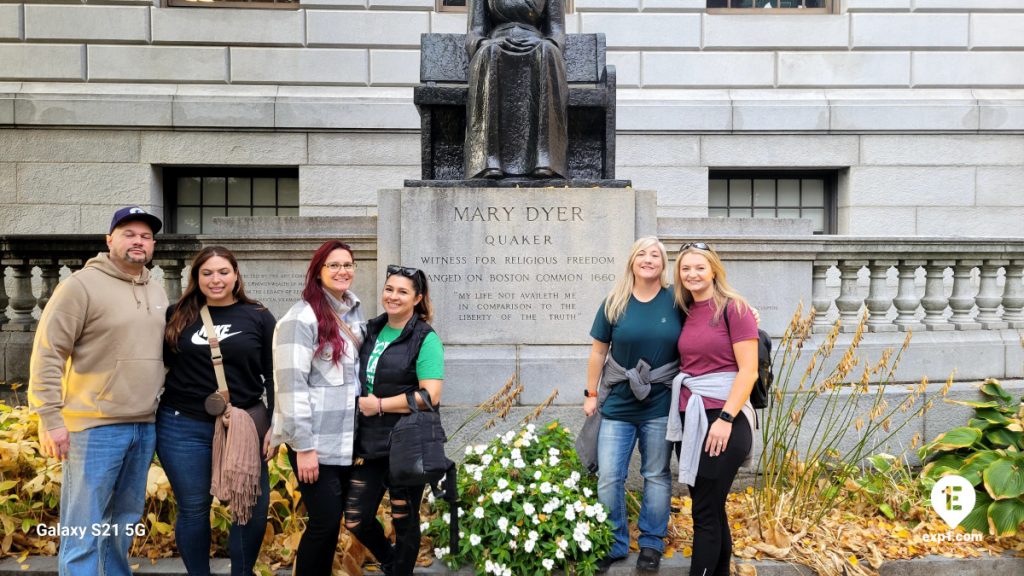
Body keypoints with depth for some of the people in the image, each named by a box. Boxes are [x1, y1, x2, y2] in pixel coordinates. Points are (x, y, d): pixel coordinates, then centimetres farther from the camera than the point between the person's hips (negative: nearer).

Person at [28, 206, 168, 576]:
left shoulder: (157, 293, 13)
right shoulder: (82, 285, -8)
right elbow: (47, 352, -11)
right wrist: (50, 417, -15)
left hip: (145, 426, 7)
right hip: (95, 427, -6)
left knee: (125, 523, 17)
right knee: (83, 533, -3)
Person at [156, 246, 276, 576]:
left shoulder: (258, 317, 3)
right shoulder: (178, 316, 5)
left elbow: (273, 375, 3)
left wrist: (274, 424, -2)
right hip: (183, 427, 1)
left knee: (253, 506, 3)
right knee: (193, 508, 8)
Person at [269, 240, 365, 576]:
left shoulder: (354, 313, 11)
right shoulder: (302, 317, -12)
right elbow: (291, 384, -17)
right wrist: (304, 446, -19)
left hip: (346, 441, 7)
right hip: (315, 442, -7)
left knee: (333, 520, 13)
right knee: (324, 521, -2)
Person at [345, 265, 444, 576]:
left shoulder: (425, 338, -11)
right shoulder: (371, 330, 8)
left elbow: (430, 396, -20)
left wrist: (379, 405, -16)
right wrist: (361, 404, 2)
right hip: (372, 442, 6)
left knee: (404, 521, 9)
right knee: (356, 519, 11)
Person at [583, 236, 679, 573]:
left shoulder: (676, 301, -4)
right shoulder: (614, 303, -1)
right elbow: (598, 351, 5)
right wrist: (591, 394, 5)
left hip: (660, 406, -1)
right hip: (617, 405, 1)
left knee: (656, 476, 11)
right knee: (608, 478, 3)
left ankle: (652, 544, 27)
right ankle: (614, 543, 20)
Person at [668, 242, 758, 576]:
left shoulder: (734, 308, -7)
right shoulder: (685, 313, 12)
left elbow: (748, 371, -12)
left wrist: (725, 418, -18)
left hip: (722, 419, -6)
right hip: (688, 417, 6)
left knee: (705, 513, -2)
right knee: (710, 508, 13)